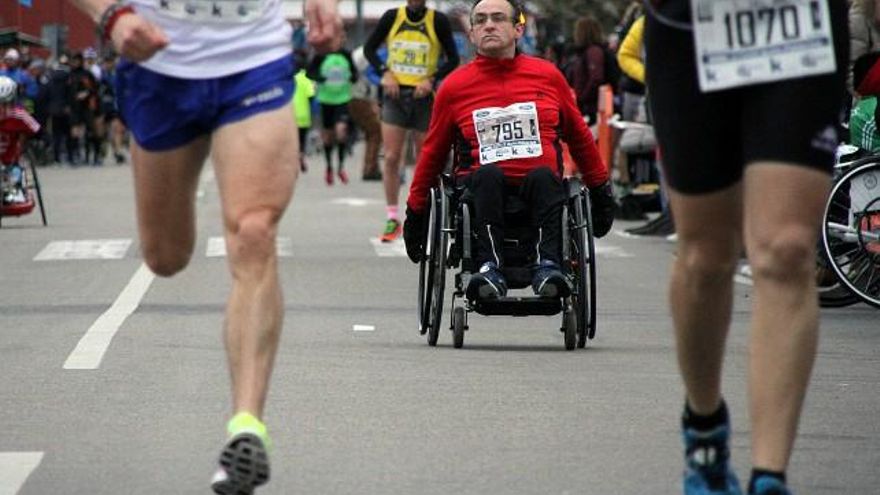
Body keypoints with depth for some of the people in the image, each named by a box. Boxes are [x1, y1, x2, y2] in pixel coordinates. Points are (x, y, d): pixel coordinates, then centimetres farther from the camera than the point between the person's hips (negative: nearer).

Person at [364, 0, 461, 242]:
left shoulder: (438, 21, -2)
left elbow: (453, 59, 2)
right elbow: (369, 48, 11)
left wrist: (431, 79, -12)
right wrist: (385, 72, -4)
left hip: (423, 95, -1)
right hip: (395, 95, 1)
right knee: (391, 158, -6)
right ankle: (392, 219, -1)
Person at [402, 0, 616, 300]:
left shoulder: (548, 76, 13)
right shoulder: (454, 86, 11)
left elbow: (580, 138, 25)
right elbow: (432, 154, 20)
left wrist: (600, 190, 29)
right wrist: (416, 211, 21)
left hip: (540, 191, 1)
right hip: (481, 187, 0)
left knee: (542, 176, -33)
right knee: (487, 174, -34)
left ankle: (548, 265, -49)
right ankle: (490, 267, -50)